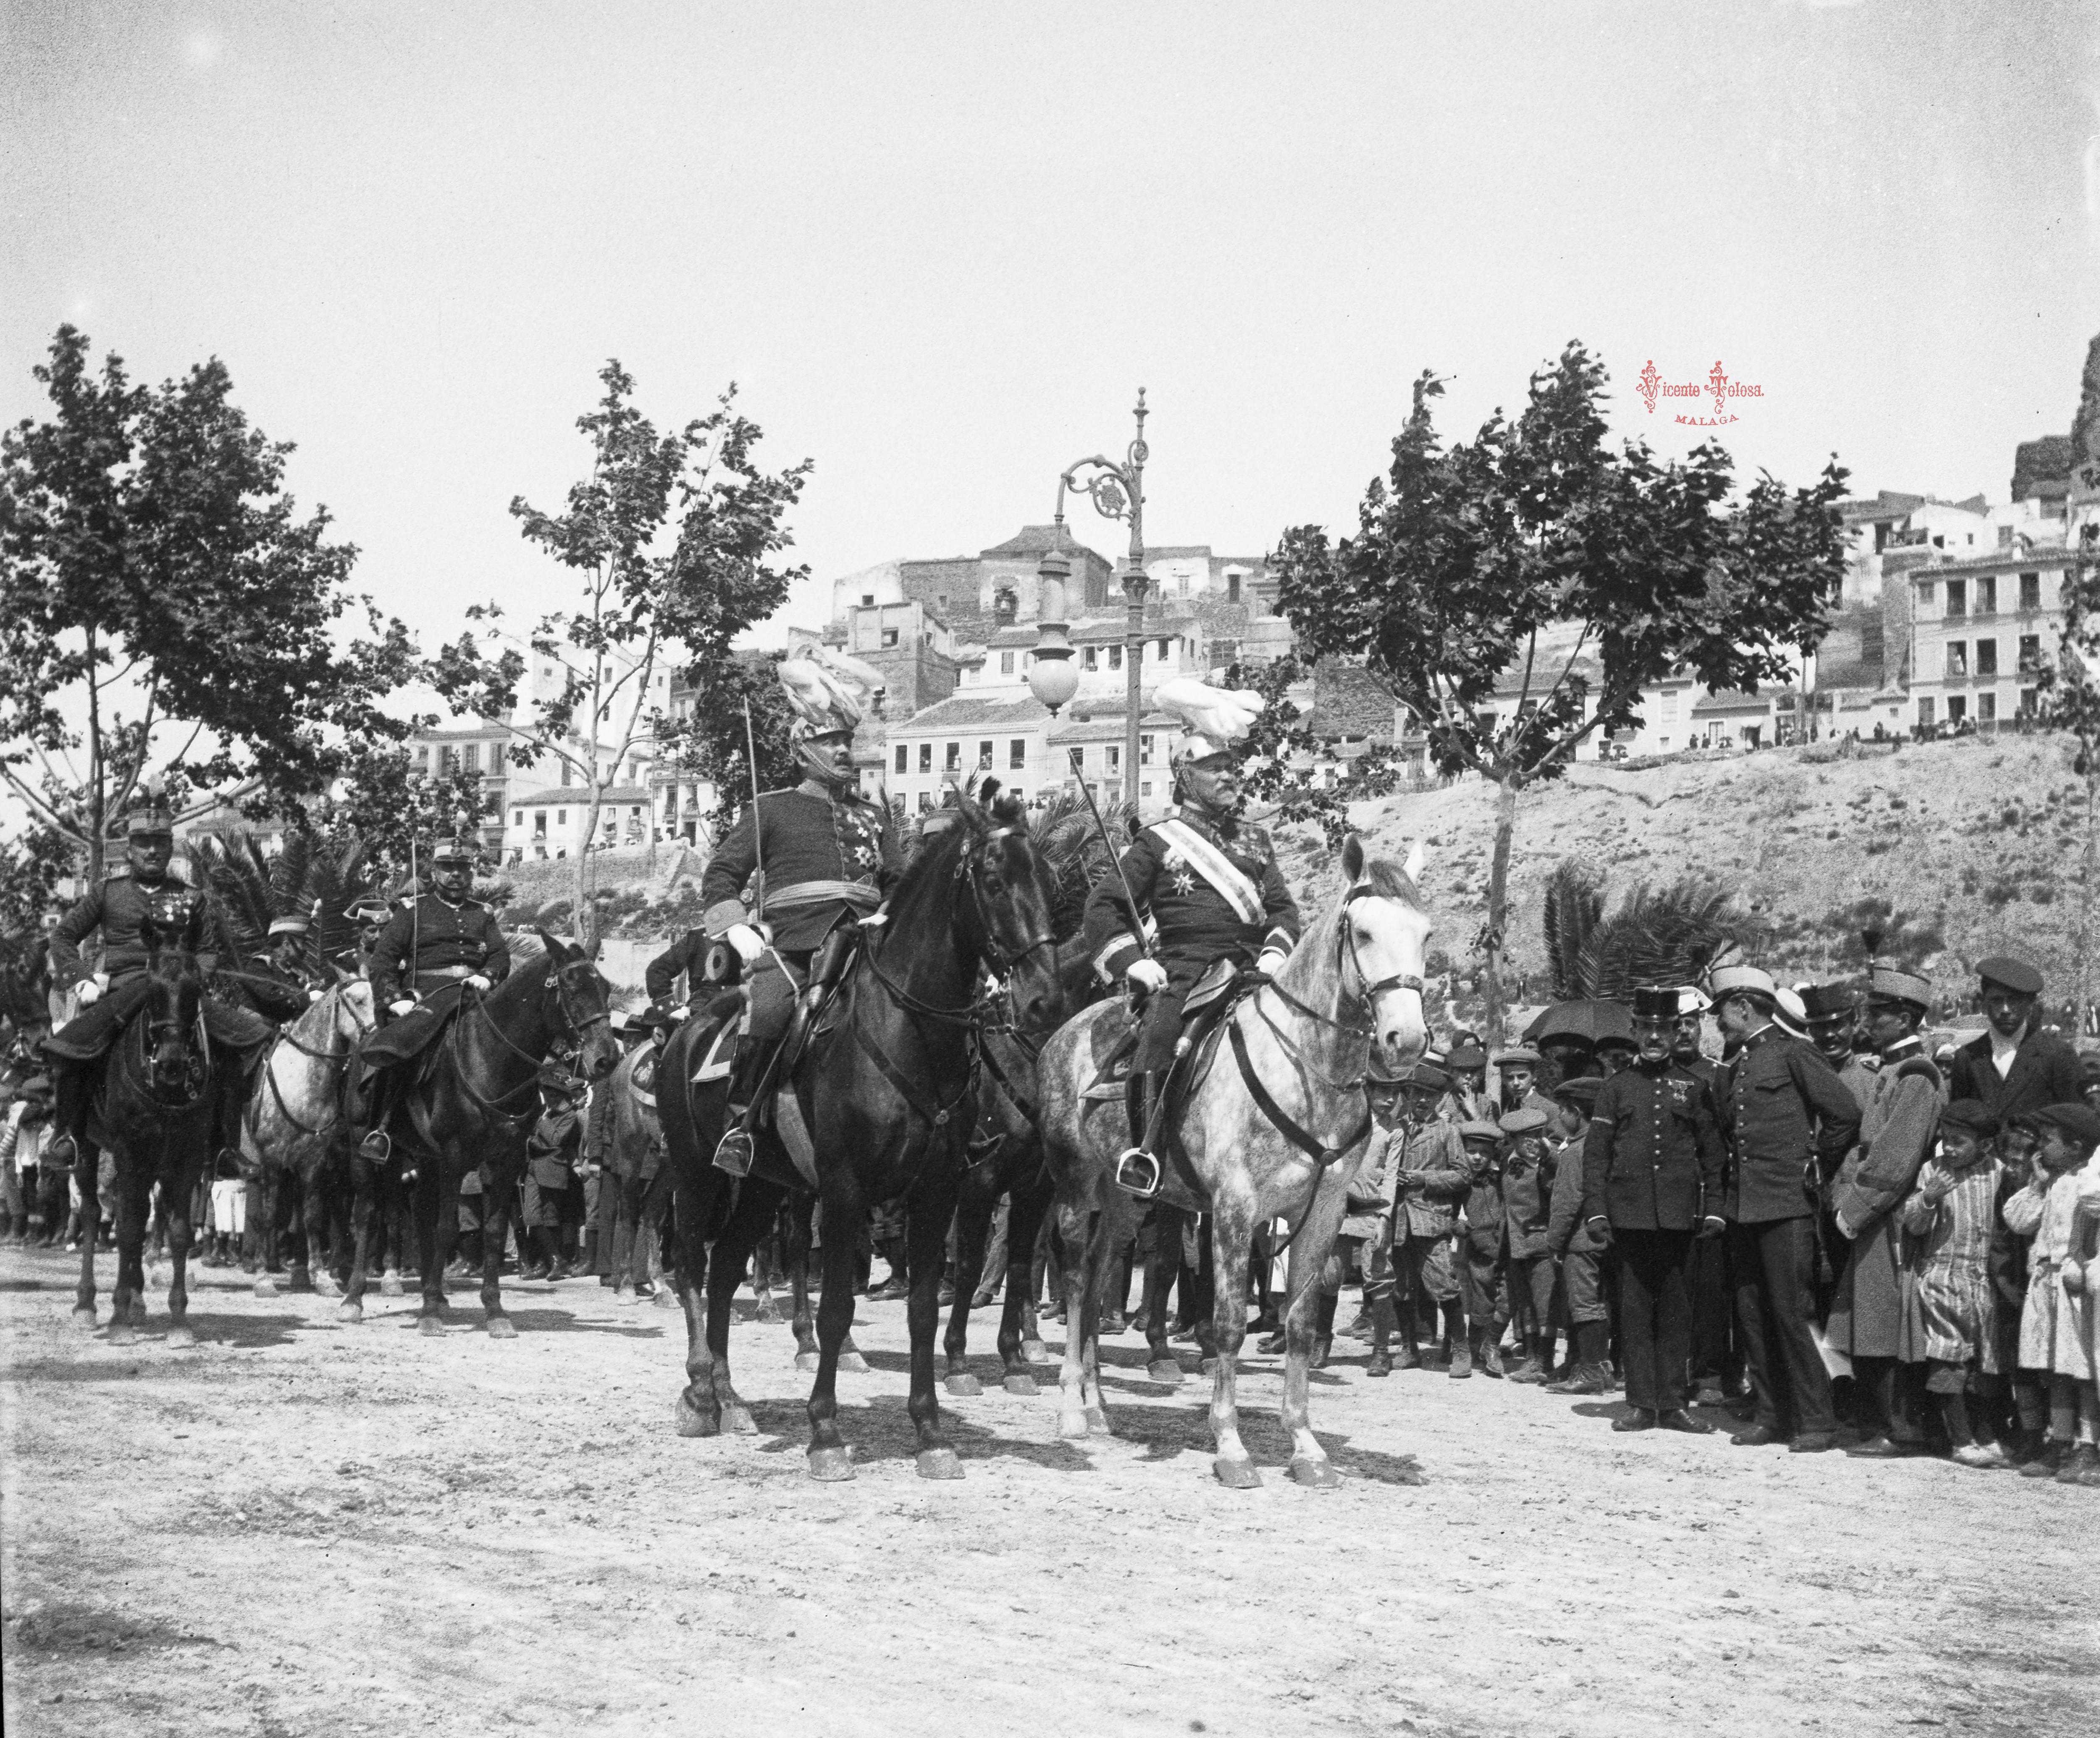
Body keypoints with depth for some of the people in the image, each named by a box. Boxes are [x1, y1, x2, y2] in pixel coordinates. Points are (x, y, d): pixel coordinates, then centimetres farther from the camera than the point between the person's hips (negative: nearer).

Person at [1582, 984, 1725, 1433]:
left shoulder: (1693, 1088, 10)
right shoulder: (1617, 1088, 9)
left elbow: (1712, 1154, 11)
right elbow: (1595, 1154, 6)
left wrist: (1714, 1209, 2)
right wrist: (1595, 1210, -3)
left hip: (1678, 1215, 0)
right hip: (1630, 1215, 0)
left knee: (1675, 1309, 2)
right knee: (1635, 1309, 0)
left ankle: (1672, 1404, 7)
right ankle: (1643, 1404, 4)